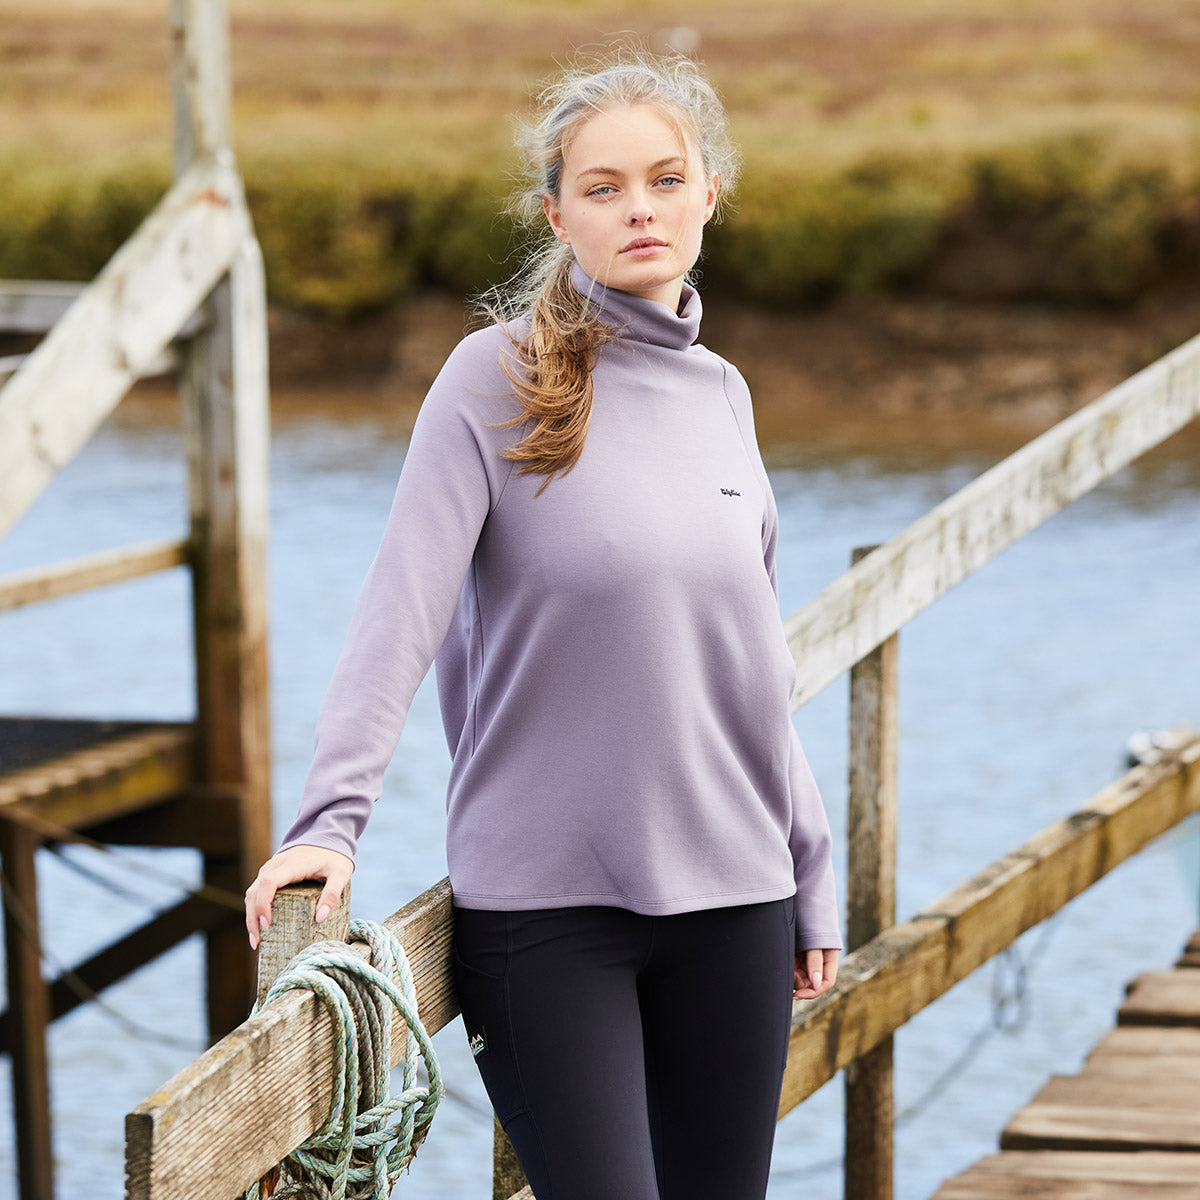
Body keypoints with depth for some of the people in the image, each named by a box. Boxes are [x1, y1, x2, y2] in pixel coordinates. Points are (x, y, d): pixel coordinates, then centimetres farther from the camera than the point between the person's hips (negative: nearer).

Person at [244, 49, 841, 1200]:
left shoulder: (720, 393, 10)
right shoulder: (498, 378, -6)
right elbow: (403, 607, -14)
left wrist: (808, 880, 17)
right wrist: (333, 816, -25)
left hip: (730, 894, 5)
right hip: (543, 900, -5)